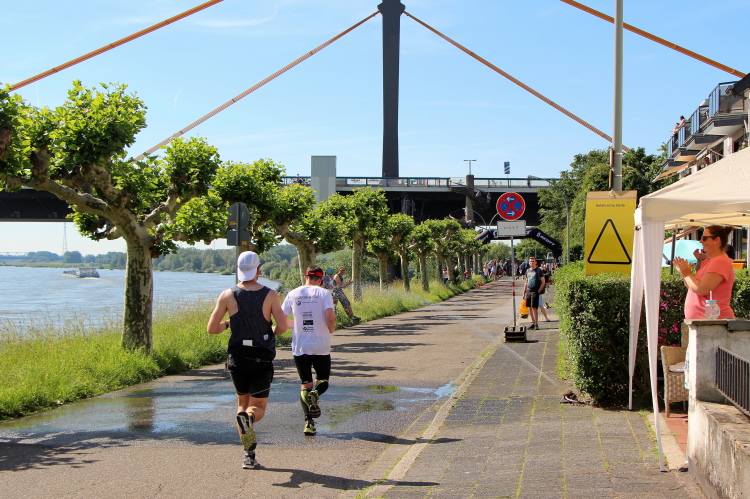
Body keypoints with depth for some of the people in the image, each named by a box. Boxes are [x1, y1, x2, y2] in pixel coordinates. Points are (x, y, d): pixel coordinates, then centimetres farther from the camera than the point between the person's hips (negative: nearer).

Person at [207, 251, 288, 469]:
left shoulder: (228, 295, -3)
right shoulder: (270, 295, -5)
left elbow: (211, 329, -4)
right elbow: (283, 326, -11)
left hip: (237, 357, 2)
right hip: (262, 360, -2)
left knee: (242, 403, 18)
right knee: (258, 407, 6)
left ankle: (249, 453, 7)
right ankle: (248, 417, -31)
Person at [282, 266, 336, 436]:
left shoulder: (293, 294, 5)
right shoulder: (324, 293, -3)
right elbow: (330, 317, -14)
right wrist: (331, 329, 6)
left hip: (300, 347, 2)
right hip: (321, 346, -2)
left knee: (305, 384, 10)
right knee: (323, 380, 16)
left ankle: (309, 422, -3)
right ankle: (316, 393, -19)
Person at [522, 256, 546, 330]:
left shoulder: (539, 270, -4)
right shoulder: (527, 270, 14)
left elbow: (543, 282, -4)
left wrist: (539, 291, -11)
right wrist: (524, 292, 17)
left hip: (535, 292, -6)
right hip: (528, 291, 6)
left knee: (534, 308, -10)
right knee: (529, 308, 7)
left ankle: (536, 324, -5)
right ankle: (533, 323, 16)